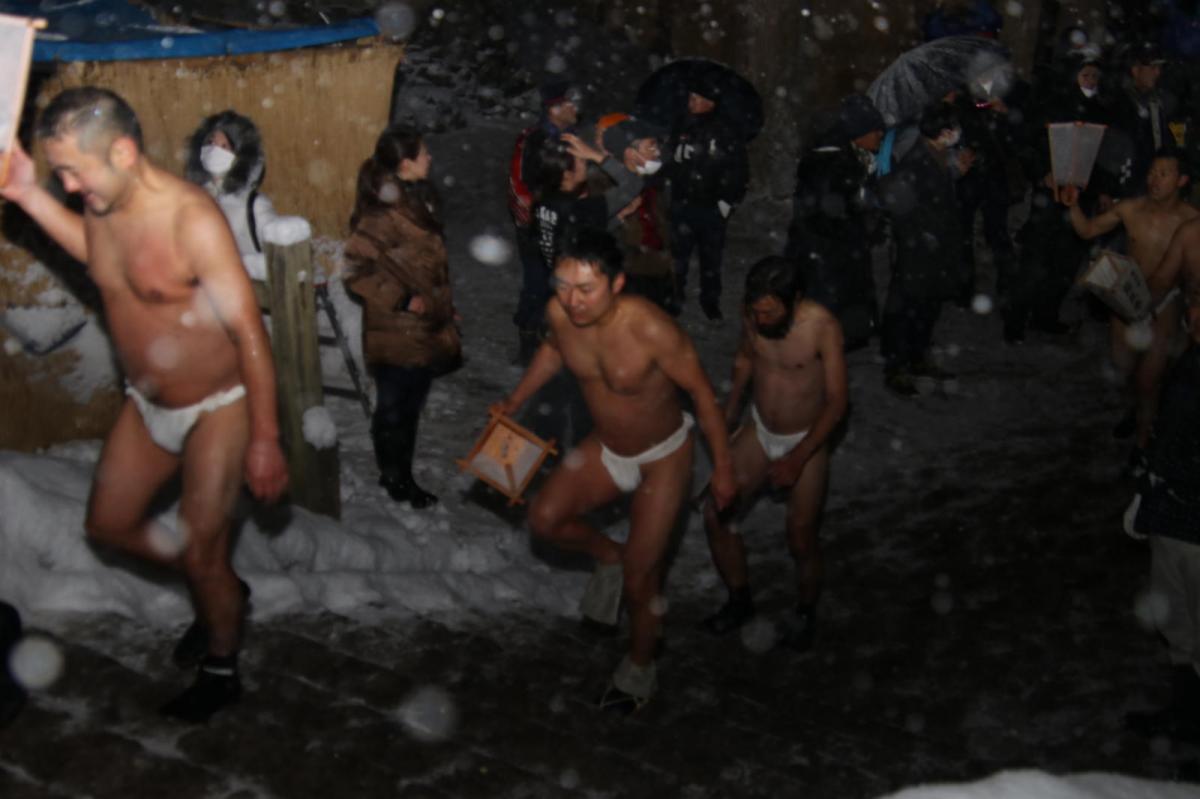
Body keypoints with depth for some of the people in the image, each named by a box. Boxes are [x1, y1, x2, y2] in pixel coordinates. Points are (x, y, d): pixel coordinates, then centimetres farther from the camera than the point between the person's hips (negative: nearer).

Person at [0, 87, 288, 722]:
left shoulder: (193, 220, -29)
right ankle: (218, 593, 40)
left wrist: (264, 439, -24)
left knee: (202, 553, 1)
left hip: (216, 408, -8)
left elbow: (248, 331, -26)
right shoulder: (101, 204, -6)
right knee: (109, 524, 18)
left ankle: (220, 673, 28)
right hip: (147, 405, 8)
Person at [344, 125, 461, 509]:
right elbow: (357, 270, -22)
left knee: (411, 404, 18)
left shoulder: (419, 198, 7)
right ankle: (395, 478, 23)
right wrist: (401, 299, -21)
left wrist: (444, 306, 19)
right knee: (394, 407, 7)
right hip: (396, 333, -8)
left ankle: (399, 473, 32)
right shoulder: (383, 213, -22)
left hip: (424, 329, 8)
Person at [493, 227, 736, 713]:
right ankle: (609, 556, 18)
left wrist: (722, 467, -13)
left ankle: (639, 670, 29)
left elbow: (700, 390, -21)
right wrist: (514, 402, 8)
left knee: (639, 577, 1)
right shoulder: (559, 312, -19)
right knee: (545, 518, -15)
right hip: (605, 448, 5)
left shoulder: (650, 329, -35)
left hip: (663, 457, -5)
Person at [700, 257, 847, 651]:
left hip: (806, 441, -4)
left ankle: (806, 613, 26)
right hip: (759, 431, 4)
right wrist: (731, 404, 1)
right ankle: (740, 600, 22)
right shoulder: (751, 312, -13)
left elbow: (837, 402, -20)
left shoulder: (822, 326, -26)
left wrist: (798, 459, -23)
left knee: (800, 539, -4)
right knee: (716, 514, -2)